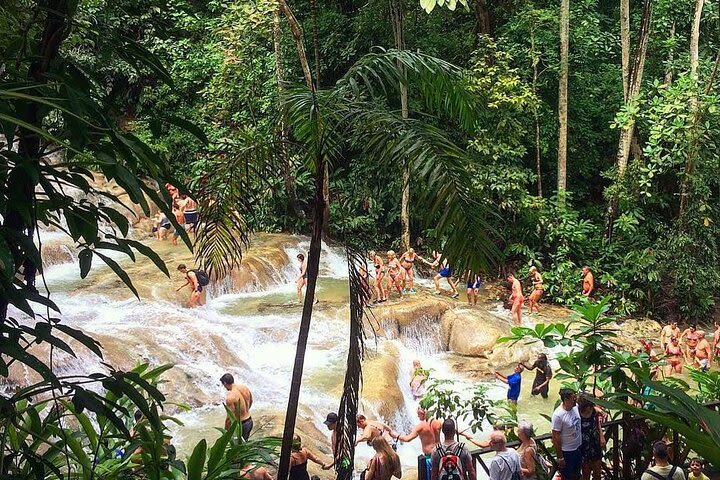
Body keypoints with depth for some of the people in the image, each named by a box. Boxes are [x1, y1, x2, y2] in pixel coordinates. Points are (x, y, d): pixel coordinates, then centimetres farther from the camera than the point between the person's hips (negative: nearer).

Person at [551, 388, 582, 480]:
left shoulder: (576, 407, -7)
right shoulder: (558, 415, -27)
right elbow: (556, 437, -22)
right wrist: (560, 457, -18)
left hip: (578, 448, 7)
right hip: (567, 452, -7)